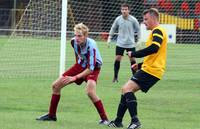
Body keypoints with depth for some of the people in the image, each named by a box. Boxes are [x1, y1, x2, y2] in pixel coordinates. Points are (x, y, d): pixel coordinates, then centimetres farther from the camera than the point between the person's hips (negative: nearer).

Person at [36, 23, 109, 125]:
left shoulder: (91, 45, -34)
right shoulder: (73, 41, -17)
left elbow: (91, 69, -33)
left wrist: (75, 77, -36)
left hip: (93, 68, -7)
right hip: (80, 65, 7)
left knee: (90, 92, -34)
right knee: (56, 85, 4)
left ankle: (104, 119, -20)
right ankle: (51, 115, 20)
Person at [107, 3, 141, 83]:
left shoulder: (133, 20, -7)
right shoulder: (118, 19, -3)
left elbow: (138, 30, 5)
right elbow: (113, 28, 12)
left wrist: (138, 39, 5)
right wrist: (109, 38, 9)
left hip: (131, 44, -1)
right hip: (120, 43, 1)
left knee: (132, 60, 1)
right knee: (117, 59, -5)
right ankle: (115, 77, 3)